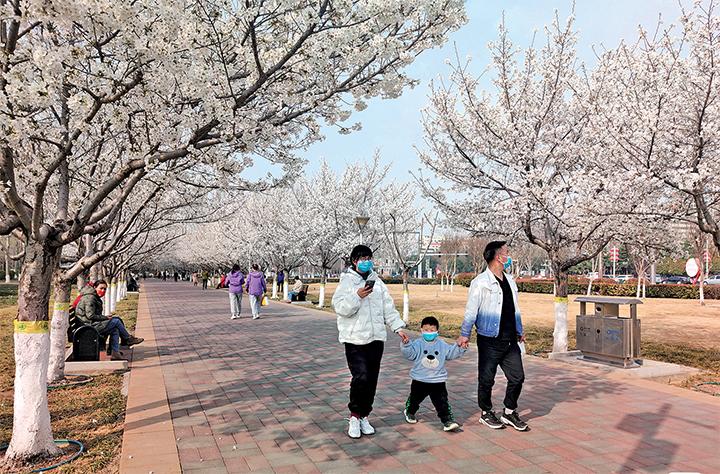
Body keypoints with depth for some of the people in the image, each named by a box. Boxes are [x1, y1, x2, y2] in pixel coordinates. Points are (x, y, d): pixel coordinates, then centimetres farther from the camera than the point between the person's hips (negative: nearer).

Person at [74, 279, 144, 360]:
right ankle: (129, 339, 9)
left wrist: (105, 317, 7)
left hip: (93, 325, 10)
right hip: (90, 327, -10)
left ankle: (115, 353, -6)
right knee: (116, 321, -8)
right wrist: (105, 318, -11)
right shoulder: (90, 298, -14)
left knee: (115, 330, -1)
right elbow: (90, 316, -21)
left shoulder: (96, 298, 19)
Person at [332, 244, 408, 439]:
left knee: (372, 380, 8)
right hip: (355, 339, -5)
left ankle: (363, 416, 24)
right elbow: (340, 308, -12)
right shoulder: (346, 282, -2)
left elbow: (388, 308, 14)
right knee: (361, 377, -16)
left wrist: (398, 328, 7)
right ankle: (354, 416, 5)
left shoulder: (377, 282, 13)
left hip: (376, 338, 5)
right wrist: (357, 296, -25)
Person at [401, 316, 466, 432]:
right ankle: (409, 412, 45)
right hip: (419, 380, -1)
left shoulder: (442, 345, 3)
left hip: (438, 381, 1)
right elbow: (409, 353, -20)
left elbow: (452, 353, 6)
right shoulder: (417, 344, -8)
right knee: (415, 399, 19)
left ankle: (448, 421, 2)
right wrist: (406, 344, -39)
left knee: (442, 403, -4)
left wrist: (460, 348, -10)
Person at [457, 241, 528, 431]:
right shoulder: (481, 282, -11)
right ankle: (486, 413, 26)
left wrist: (519, 331, 26)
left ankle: (509, 412, 28)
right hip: (490, 341, -7)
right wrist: (465, 334, -18)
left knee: (517, 377, 9)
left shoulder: (509, 280, 12)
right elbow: (471, 310, -13)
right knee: (487, 379, 6)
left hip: (510, 341, 7)